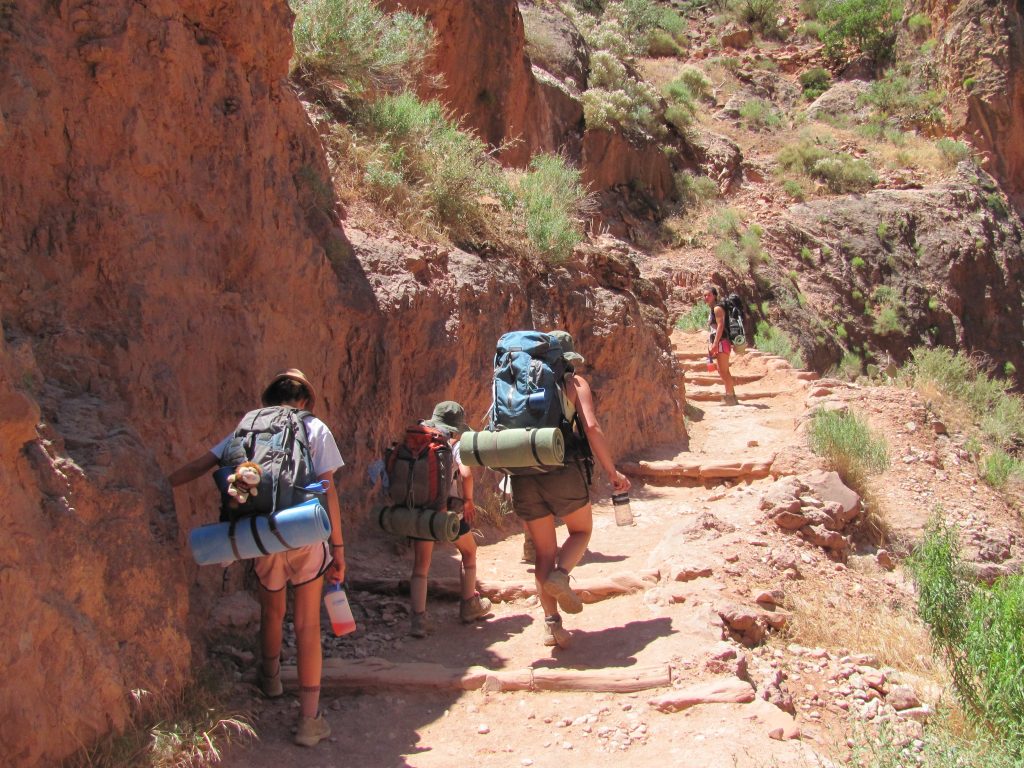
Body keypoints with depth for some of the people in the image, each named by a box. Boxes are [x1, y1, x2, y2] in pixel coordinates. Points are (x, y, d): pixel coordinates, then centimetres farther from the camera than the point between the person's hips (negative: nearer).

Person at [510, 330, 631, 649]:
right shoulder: (574, 382, 8)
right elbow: (591, 427, -6)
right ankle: (560, 575, -7)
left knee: (544, 551, 15)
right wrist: (613, 472, 0)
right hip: (562, 469, -4)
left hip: (522, 476, 4)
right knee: (582, 530, 21)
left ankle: (552, 623, 10)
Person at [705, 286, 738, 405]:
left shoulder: (717, 308, -11)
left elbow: (720, 326, -19)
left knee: (724, 371, -10)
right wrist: (711, 345, 18)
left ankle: (730, 397, -8)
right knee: (722, 371, 16)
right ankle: (731, 395, 23)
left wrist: (714, 344, -23)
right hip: (718, 343, 11)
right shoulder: (712, 309, 19)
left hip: (722, 342, -11)